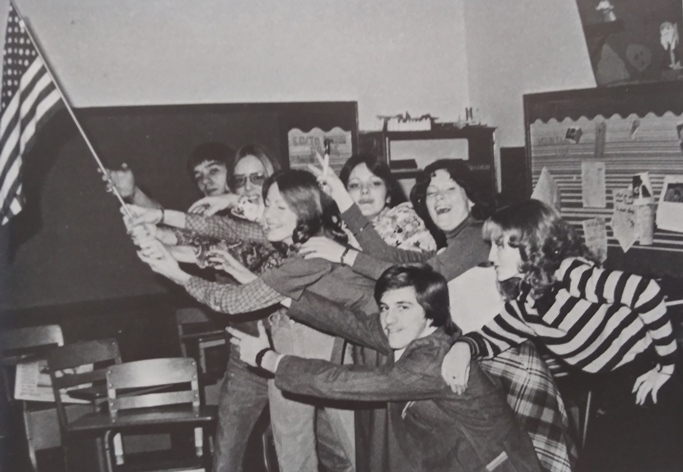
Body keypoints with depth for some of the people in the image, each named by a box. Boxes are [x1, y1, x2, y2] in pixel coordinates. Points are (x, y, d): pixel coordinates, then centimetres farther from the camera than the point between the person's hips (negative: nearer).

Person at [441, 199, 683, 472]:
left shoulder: (568, 273, -21)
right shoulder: (524, 305, 1)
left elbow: (646, 293, -28)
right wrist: (463, 347, -15)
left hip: (657, 390, -7)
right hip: (621, 397, 7)